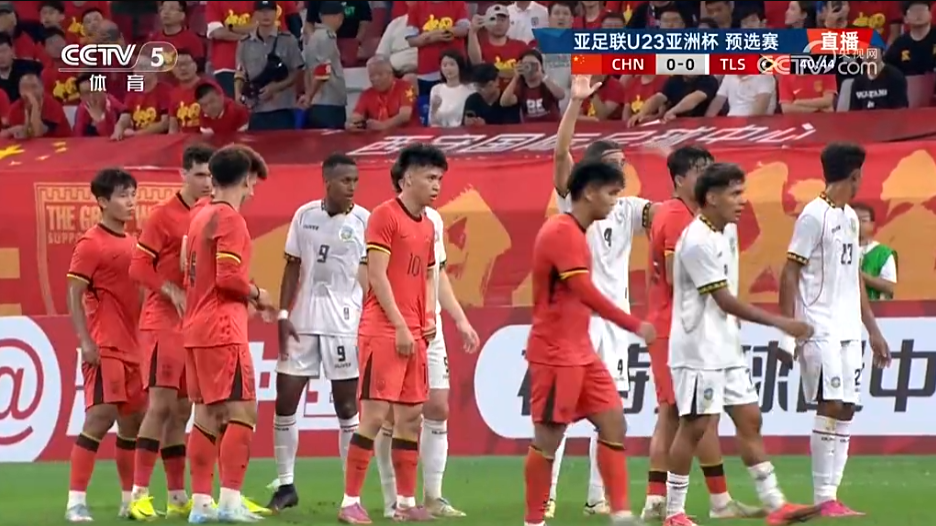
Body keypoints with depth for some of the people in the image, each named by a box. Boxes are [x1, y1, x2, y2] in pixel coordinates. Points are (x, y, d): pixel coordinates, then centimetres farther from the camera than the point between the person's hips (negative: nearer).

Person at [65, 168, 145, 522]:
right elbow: (74, 295, -11)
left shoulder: (131, 244, 15)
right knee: (101, 417, -14)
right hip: (105, 347, -8)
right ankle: (76, 501, -11)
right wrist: (85, 341, -18)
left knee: (134, 420, 10)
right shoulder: (91, 244, -8)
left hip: (133, 347, 8)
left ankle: (130, 500, 19)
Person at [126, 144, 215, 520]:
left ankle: (178, 497, 13)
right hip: (164, 323, -6)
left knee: (181, 411, 9)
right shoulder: (165, 215, -7)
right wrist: (172, 291, -21)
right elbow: (138, 267, -10)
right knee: (160, 404, -12)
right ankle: (139, 494, -12)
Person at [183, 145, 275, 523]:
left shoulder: (201, 217, 16)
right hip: (222, 330, -9)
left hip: (196, 328, 9)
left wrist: (245, 297, 18)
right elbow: (228, 277, -20)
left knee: (207, 414, 10)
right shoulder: (230, 219, -11)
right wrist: (257, 295, -3)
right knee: (242, 411, -8)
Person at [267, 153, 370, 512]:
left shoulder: (364, 221, -5)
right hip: (303, 320, 4)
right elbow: (293, 267, 10)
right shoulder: (304, 215, 5)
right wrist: (284, 315, 3)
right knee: (285, 401, 4)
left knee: (347, 406, 0)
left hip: (344, 324, -4)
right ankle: (285, 485, 14)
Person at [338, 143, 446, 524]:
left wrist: (429, 318, 7)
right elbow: (377, 275, -13)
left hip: (413, 335, 8)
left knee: (411, 417, 9)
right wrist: (400, 326, -15)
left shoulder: (427, 225, 16)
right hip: (383, 331, -8)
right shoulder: (385, 216, -8)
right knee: (374, 414, -10)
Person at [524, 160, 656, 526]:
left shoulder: (574, 233, 14)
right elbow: (586, 293, -22)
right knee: (548, 437, -3)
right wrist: (635, 326, -20)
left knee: (613, 422, 3)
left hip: (581, 351, 10)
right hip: (555, 353, -10)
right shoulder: (561, 232, -16)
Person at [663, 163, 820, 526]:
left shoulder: (728, 231, 10)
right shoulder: (697, 241, -19)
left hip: (726, 348, 9)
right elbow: (725, 301, -20)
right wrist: (780, 323, -20)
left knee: (749, 419, 7)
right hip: (698, 349, -9)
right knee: (696, 426, -6)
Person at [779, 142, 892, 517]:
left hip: (848, 332, 8)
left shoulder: (850, 217, 17)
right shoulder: (814, 215, -8)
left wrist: (873, 331, 22)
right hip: (820, 329, -8)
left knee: (846, 410, 5)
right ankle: (823, 498, -9)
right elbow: (790, 272, -10)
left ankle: (830, 496, 7)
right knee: (830, 407, -11)